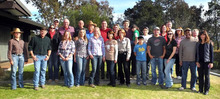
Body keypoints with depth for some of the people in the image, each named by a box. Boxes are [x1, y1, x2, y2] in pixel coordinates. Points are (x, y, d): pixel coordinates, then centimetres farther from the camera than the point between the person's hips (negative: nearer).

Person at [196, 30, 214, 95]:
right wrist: (197, 61, -1)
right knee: (200, 76, 7)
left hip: (207, 62, -3)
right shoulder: (198, 44, 9)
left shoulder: (209, 43, 0)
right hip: (200, 62, 3)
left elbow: (211, 53, -1)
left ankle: (206, 90, 11)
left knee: (207, 76, 3)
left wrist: (211, 62, -7)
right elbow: (197, 53, 9)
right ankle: (201, 89, 16)